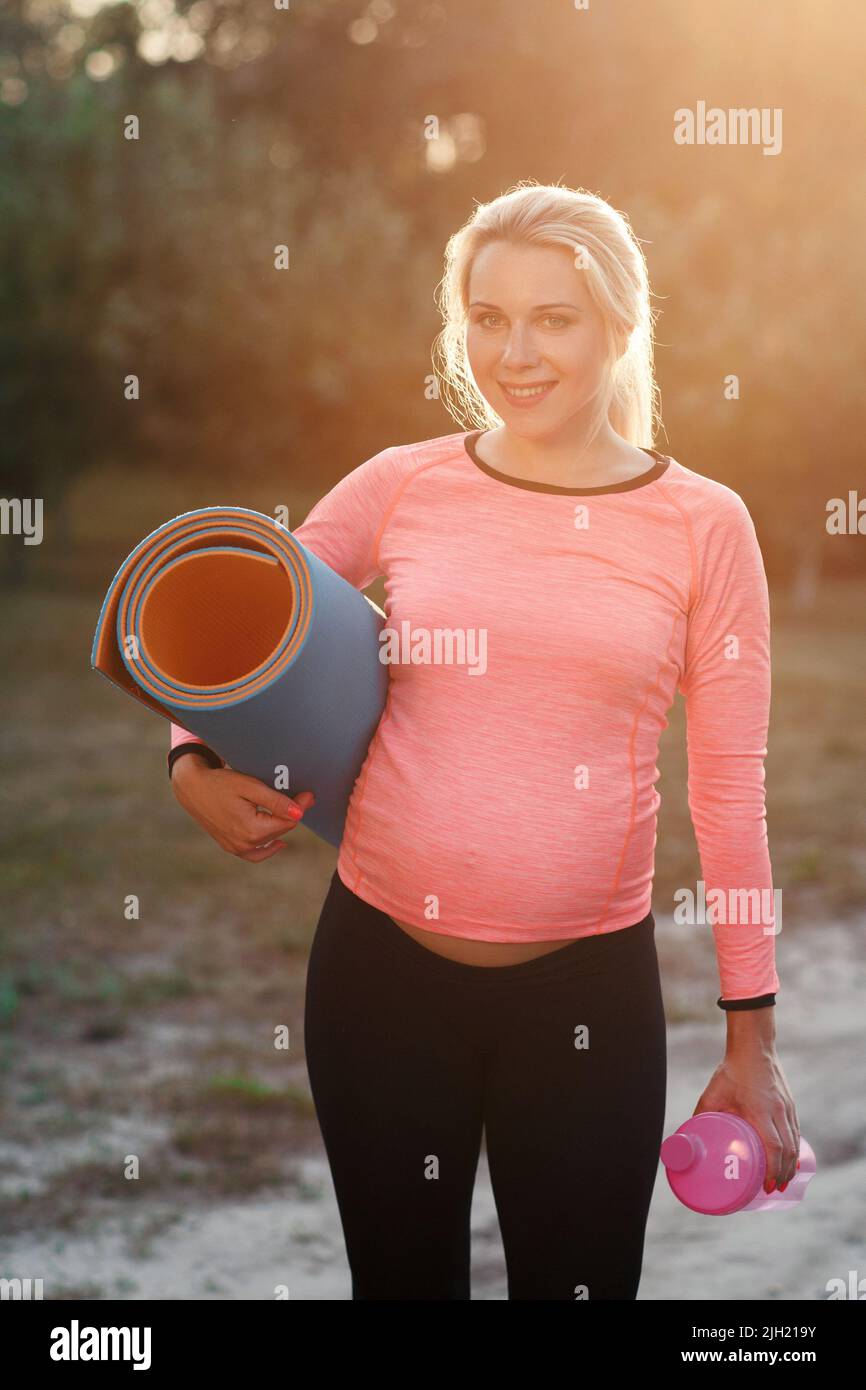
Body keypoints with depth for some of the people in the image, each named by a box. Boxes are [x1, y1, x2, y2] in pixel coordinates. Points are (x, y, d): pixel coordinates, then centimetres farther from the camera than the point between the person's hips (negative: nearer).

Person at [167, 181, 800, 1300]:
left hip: (589, 988, -1)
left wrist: (751, 1041, 0)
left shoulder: (701, 525, -1)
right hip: (380, 960, 2)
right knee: (401, 1279, 16)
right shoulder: (402, 487, 1)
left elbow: (730, 788, 0)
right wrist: (195, 764, -7)